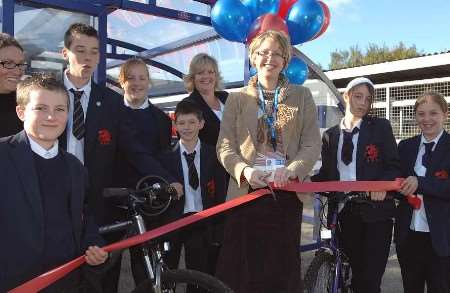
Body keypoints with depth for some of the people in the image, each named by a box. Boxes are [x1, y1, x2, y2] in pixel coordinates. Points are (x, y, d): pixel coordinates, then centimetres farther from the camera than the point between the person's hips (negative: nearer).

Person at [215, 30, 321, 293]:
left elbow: (312, 145, 2)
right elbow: (225, 146, 2)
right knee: (243, 269, 0)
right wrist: (244, 170, -17)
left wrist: (291, 170, -16)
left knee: (282, 267, 4)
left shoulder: (302, 96, 11)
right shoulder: (237, 99, 11)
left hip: (287, 192, 0)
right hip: (246, 190, 0)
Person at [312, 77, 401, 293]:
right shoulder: (330, 135, 12)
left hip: (374, 209, -3)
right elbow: (326, 174, 10)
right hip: (345, 211, 3)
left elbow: (394, 166, 0)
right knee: (356, 275, 10)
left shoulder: (380, 127, 4)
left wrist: (383, 184, -21)